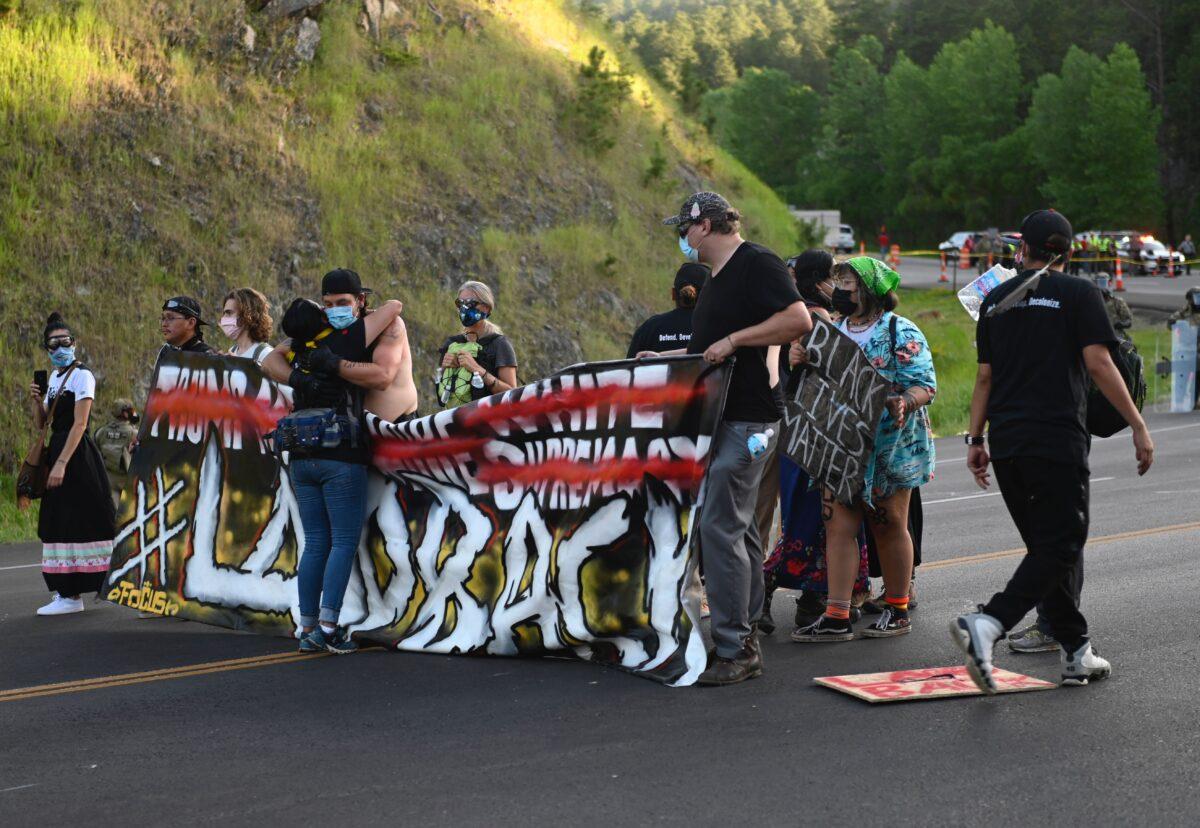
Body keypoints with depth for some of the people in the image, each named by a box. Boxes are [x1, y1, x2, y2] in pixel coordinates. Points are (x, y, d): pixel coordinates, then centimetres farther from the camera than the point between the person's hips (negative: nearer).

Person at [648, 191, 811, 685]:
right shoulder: (716, 278, 20)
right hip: (720, 419, 10)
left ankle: (734, 649, -8)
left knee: (719, 526, -13)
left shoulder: (757, 264, -10)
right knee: (736, 527, 12)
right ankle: (743, 636, 19)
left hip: (748, 421, -10)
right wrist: (660, 359, 24)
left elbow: (798, 320, -22)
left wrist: (733, 339, -21)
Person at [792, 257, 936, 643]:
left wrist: (903, 402, -32)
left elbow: (925, 384, -13)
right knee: (838, 525, -3)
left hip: (890, 447, -5)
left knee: (890, 526, 5)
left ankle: (897, 610, 19)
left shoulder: (901, 333, -6)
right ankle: (836, 617, -3)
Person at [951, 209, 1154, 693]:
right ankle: (987, 624, -23)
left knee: (1048, 544, 14)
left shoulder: (996, 299, 13)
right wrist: (1138, 427, -4)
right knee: (1060, 547, -4)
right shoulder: (1078, 294, -1)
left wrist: (976, 439, 17)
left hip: (1006, 441, 6)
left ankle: (1077, 653, 15)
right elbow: (1099, 365, -8)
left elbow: (984, 376, 13)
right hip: (1058, 440, -6)